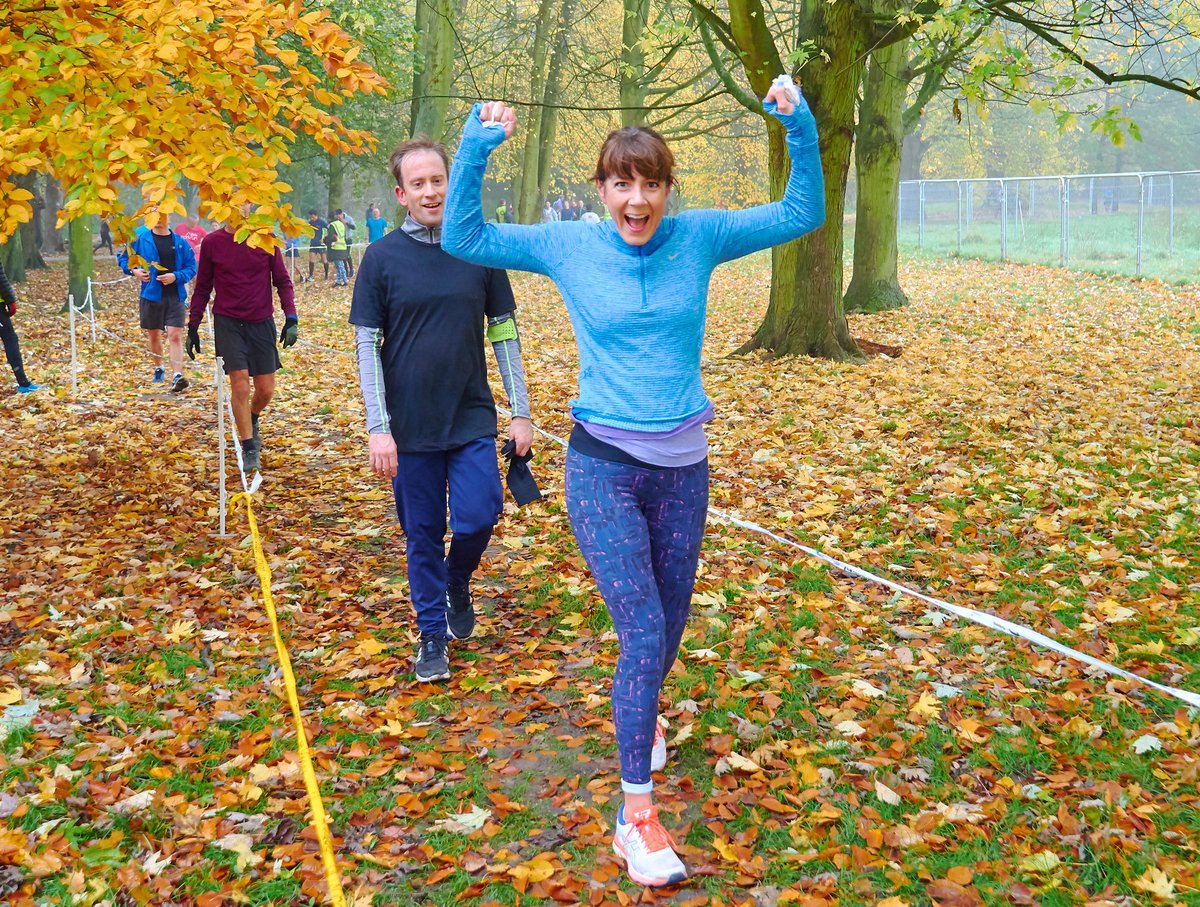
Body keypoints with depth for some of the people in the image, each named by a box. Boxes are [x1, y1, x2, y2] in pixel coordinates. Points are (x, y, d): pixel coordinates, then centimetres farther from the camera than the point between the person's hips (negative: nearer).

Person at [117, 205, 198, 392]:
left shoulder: (180, 242, 1)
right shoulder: (140, 238, 1)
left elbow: (191, 267, 3)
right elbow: (122, 256, 12)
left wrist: (176, 276, -14)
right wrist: (133, 270, -6)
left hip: (175, 296, -1)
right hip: (150, 294, 1)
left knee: (175, 335, -13)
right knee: (153, 334, 15)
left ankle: (177, 376, -19)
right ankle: (158, 369, 37)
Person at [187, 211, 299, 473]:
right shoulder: (212, 243, -1)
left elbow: (283, 281, 4)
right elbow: (202, 288, 8)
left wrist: (291, 318, -7)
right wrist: (193, 327, 7)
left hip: (261, 323, 2)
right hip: (228, 323, -1)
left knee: (266, 389, 4)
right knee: (240, 383, -11)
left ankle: (252, 422, 38)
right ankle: (249, 449, 1)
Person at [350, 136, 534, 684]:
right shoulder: (382, 257, -3)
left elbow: (504, 333, 5)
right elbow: (367, 345, -3)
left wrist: (521, 412, 2)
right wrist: (378, 427, -9)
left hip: (473, 418, 1)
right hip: (410, 426, 0)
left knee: (477, 518, -7)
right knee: (423, 535, 8)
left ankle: (458, 583, 26)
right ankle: (432, 633, 26)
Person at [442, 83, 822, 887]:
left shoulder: (699, 237, -2)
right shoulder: (570, 246, -4)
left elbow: (803, 216, 1)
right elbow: (463, 238, -1)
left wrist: (801, 132, -12)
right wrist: (476, 150, -13)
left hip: (682, 466, 3)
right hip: (604, 466, -3)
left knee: (670, 622, 18)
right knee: (642, 630, -11)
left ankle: (641, 710, 52)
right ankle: (637, 815, 0)